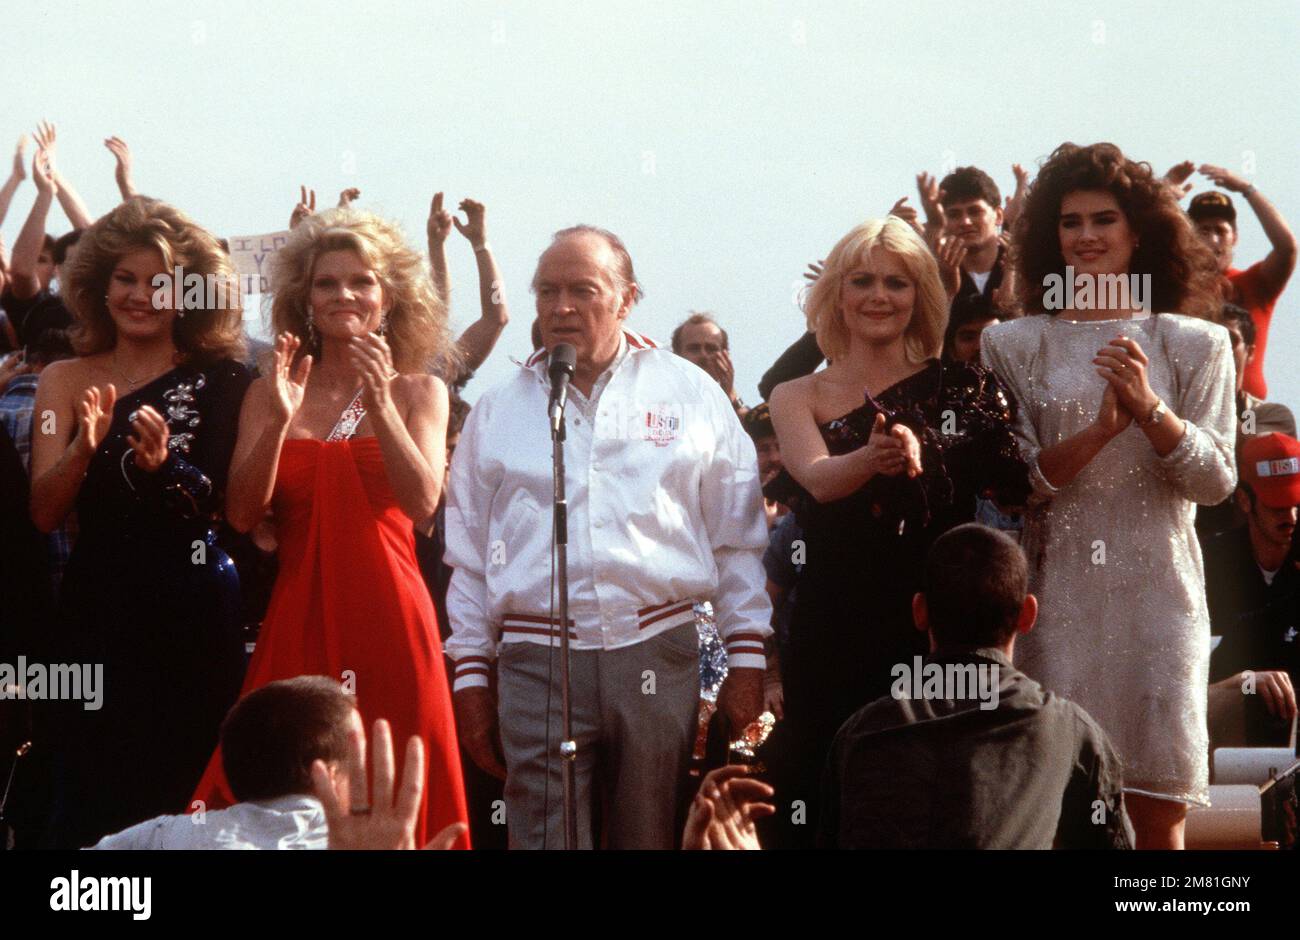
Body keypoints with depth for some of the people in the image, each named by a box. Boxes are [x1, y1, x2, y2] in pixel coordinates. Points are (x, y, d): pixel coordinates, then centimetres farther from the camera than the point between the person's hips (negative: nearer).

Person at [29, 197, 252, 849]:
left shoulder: (219, 381, 1)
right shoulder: (66, 380, 6)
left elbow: (212, 502, -8)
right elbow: (44, 513, -3)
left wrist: (162, 465, -27)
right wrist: (83, 446, -21)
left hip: (193, 616, -1)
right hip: (96, 607, 1)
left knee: (182, 792, -1)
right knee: (93, 800, -2)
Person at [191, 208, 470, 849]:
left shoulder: (418, 392, 6)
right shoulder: (269, 392, 9)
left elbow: (423, 504, -9)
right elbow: (242, 515, -2)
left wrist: (380, 404, -19)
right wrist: (278, 420, -15)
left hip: (387, 622, -1)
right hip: (298, 619, 1)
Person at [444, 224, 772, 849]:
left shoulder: (691, 394, 9)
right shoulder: (498, 411, 13)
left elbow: (738, 540, 10)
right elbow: (468, 557, 15)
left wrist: (746, 662, 4)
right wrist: (472, 676, 10)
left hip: (658, 656, 0)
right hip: (536, 663, 0)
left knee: (650, 839, 4)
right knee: (544, 839, -8)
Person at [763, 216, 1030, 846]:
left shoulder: (959, 387, 7)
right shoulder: (799, 397, 9)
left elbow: (1020, 484, -4)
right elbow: (818, 478, -12)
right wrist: (873, 457, -31)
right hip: (833, 634, 1)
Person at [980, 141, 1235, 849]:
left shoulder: (1195, 344, 9)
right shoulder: (1013, 346, 8)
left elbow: (1216, 480, 1)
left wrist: (1151, 409, -15)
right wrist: (1102, 429, -14)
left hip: (1156, 596, 0)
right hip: (1056, 597, 0)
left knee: (1157, 815, -2)